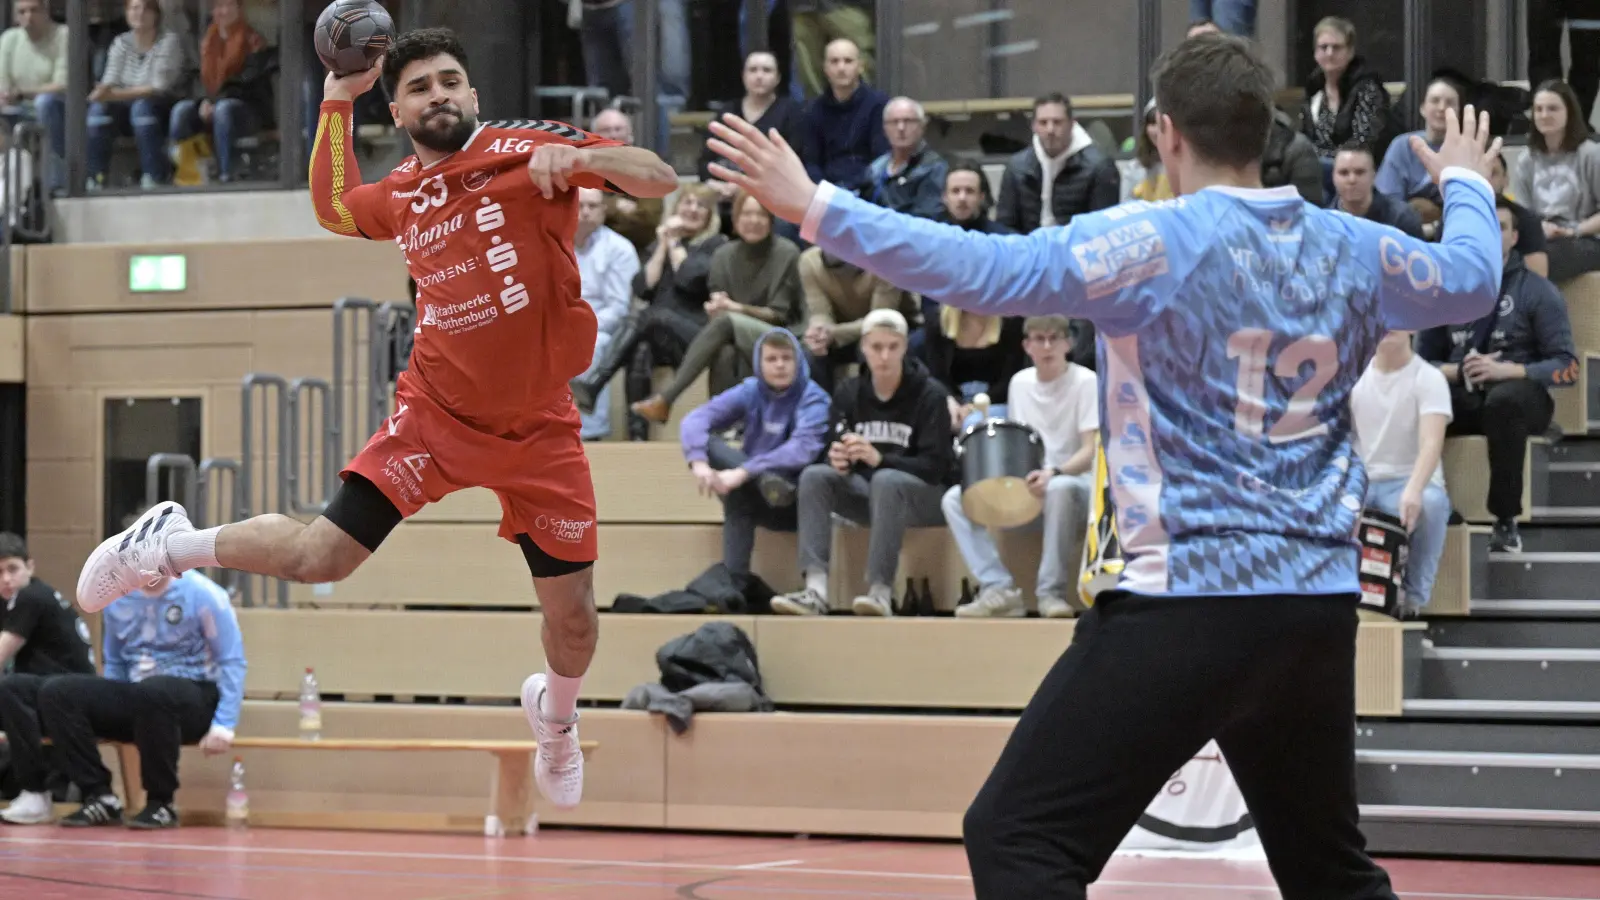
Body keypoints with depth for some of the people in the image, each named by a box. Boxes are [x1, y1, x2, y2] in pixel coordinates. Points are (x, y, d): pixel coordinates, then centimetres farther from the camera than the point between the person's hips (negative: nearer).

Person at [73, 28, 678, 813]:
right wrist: (336, 102, 16)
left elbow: (661, 181, -12)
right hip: (437, 415, 1)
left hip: (540, 431, -1)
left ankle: (556, 713, 39)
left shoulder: (525, 148, -8)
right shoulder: (400, 197, 4)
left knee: (572, 617, 6)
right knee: (320, 557, -12)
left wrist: (581, 157, -30)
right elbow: (333, 208, 27)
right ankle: (170, 544, 13)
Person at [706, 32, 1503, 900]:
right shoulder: (1350, 250, 8)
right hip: (1318, 609, 6)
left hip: (1187, 606, -6)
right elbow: (1473, 278, 27)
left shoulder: (1153, 242, -10)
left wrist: (818, 209, -14)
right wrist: (1467, 186, 48)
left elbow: (985, 271, -19)